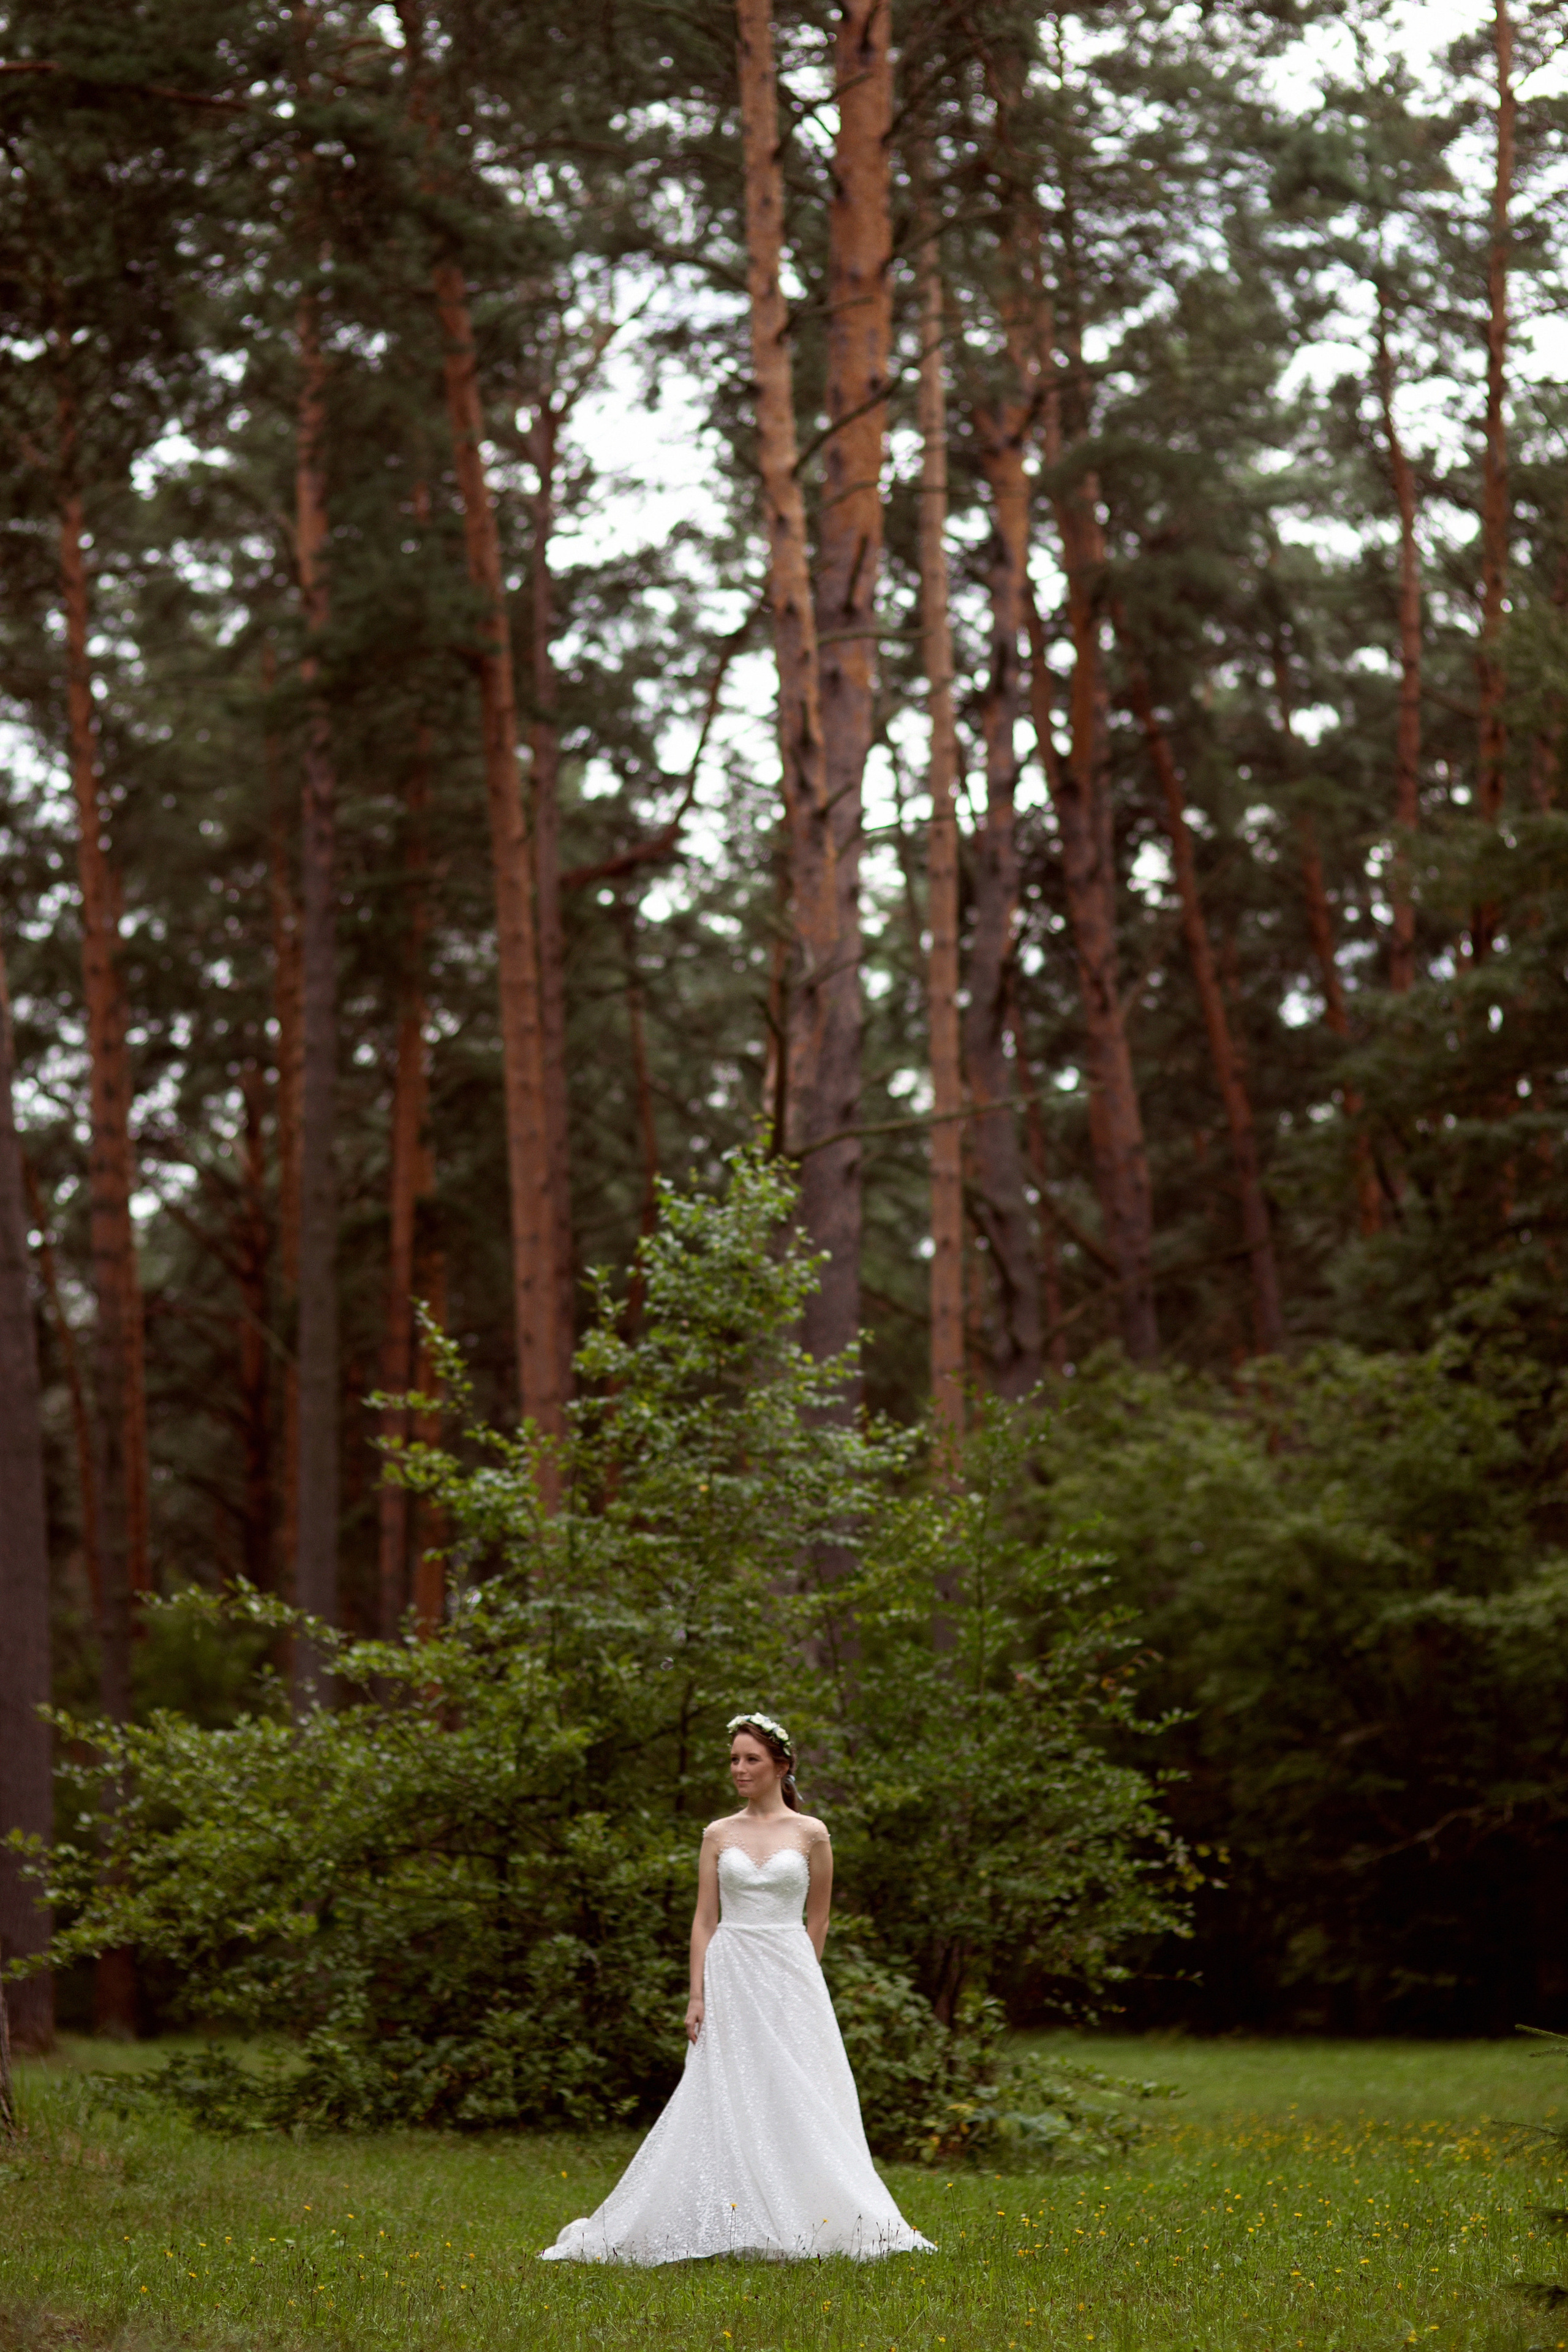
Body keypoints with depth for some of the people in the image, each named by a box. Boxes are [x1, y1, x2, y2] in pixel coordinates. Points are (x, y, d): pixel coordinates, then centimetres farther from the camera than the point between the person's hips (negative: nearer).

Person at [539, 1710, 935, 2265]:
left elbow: (818, 1919, 9)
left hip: (790, 1975, -1)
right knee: (725, 2099, -1)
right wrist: (697, 1996, -3)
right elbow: (704, 1919, 5)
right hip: (730, 1975, 1)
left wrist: (800, 1979, 10)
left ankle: (799, 2224, 3)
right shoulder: (718, 1835, 7)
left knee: (797, 2098, -3)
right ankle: (733, 2224, 2)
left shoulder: (810, 1834, 2)